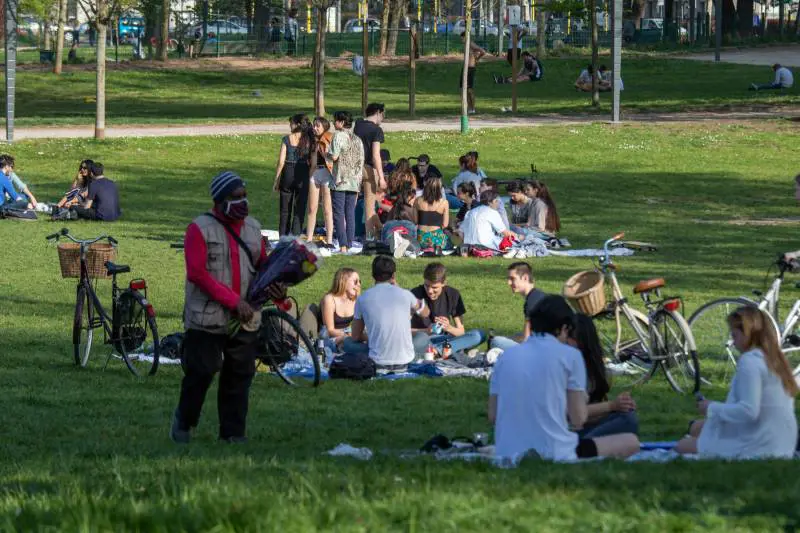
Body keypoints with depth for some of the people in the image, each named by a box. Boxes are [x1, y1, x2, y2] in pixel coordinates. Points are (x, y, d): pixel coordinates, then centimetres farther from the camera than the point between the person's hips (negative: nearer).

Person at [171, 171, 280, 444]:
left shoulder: (253, 227, 13)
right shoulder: (200, 229, -6)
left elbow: (263, 264, 25)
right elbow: (197, 273, -13)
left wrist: (271, 286, 0)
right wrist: (234, 301, -18)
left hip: (245, 319, 5)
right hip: (207, 317, -5)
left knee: (240, 376, 5)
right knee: (201, 372, -4)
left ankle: (233, 432, 13)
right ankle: (184, 422, 18)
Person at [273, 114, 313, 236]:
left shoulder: (287, 139, -6)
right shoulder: (310, 140, -3)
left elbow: (281, 162, -6)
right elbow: (313, 162, -4)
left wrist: (276, 180, 2)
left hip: (288, 174, 0)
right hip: (303, 176, 0)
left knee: (285, 211, 12)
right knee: (299, 211, 6)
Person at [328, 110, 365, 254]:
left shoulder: (339, 136, -7)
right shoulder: (357, 139, 13)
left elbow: (334, 157, -17)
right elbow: (361, 162, 14)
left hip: (340, 181, -6)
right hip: (354, 182, 6)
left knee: (339, 214, -4)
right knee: (350, 214, 8)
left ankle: (343, 246, -10)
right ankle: (349, 245, 7)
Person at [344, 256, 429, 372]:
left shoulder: (362, 299, -6)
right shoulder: (405, 295, -4)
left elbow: (356, 337, 4)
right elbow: (426, 312, 20)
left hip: (378, 363, 1)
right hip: (404, 362, -1)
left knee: (348, 342, 25)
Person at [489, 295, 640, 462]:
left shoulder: (506, 356, 11)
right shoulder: (569, 355, -1)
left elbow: (492, 417, 12)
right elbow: (578, 419, -3)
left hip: (507, 454, 5)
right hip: (554, 452, -5)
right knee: (631, 442, 10)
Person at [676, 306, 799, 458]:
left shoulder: (749, 361, -18)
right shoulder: (776, 359, 11)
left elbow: (749, 411, -26)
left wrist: (712, 408, -11)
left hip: (757, 447, -10)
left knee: (683, 446, -2)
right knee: (697, 427, 24)